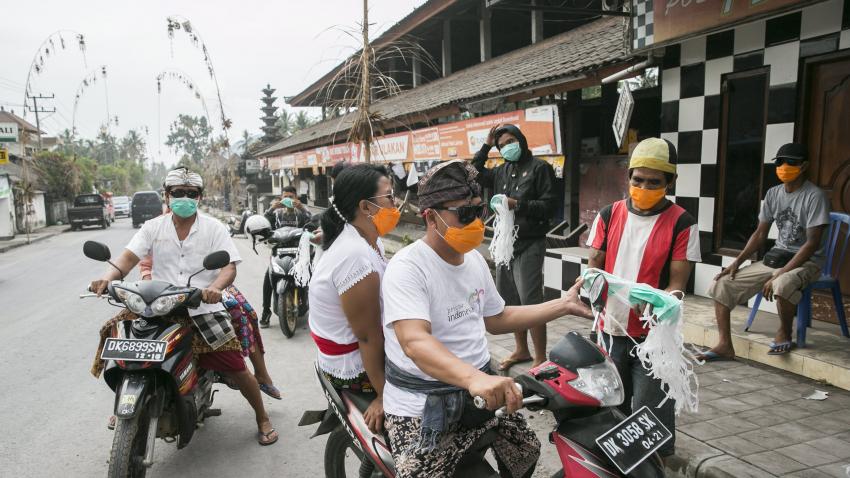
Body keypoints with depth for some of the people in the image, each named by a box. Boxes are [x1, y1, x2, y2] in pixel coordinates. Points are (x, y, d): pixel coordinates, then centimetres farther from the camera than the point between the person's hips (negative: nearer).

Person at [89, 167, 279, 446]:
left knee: (236, 368, -5)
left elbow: (230, 267, -9)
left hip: (204, 309, -3)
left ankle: (262, 418, 19)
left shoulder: (214, 228, 0)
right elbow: (129, 257, -3)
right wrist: (108, 277, -24)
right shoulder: (153, 227, 7)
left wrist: (215, 287, -31)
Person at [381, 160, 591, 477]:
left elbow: (495, 320, 16)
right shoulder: (406, 268, -21)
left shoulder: (474, 259, 5)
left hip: (480, 392, 7)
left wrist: (563, 305, 12)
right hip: (421, 406, -7)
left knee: (526, 450, 13)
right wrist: (474, 378, -53)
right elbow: (415, 342, -36)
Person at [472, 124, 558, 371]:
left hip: (529, 244, -7)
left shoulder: (539, 168, -5)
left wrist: (518, 205, -19)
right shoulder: (502, 171, 15)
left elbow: (550, 205, -11)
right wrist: (486, 146, 12)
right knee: (509, 299, 14)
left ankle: (540, 359, 0)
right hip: (505, 243, 8)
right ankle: (521, 350, 29)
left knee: (530, 302, -10)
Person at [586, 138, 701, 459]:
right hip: (610, 329, 4)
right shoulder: (608, 215, 4)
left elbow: (677, 285, -9)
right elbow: (594, 267, 6)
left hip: (654, 335, -3)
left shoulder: (682, 224, -6)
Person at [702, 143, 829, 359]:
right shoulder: (773, 194, 7)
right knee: (721, 283, -8)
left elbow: (812, 243, -19)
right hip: (775, 258, 6)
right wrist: (737, 262, -3)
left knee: (782, 285, -41)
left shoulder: (815, 196, -13)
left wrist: (780, 274, -25)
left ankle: (784, 333, -11)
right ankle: (725, 345, -5)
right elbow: (760, 234, 10)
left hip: (806, 261, -6)